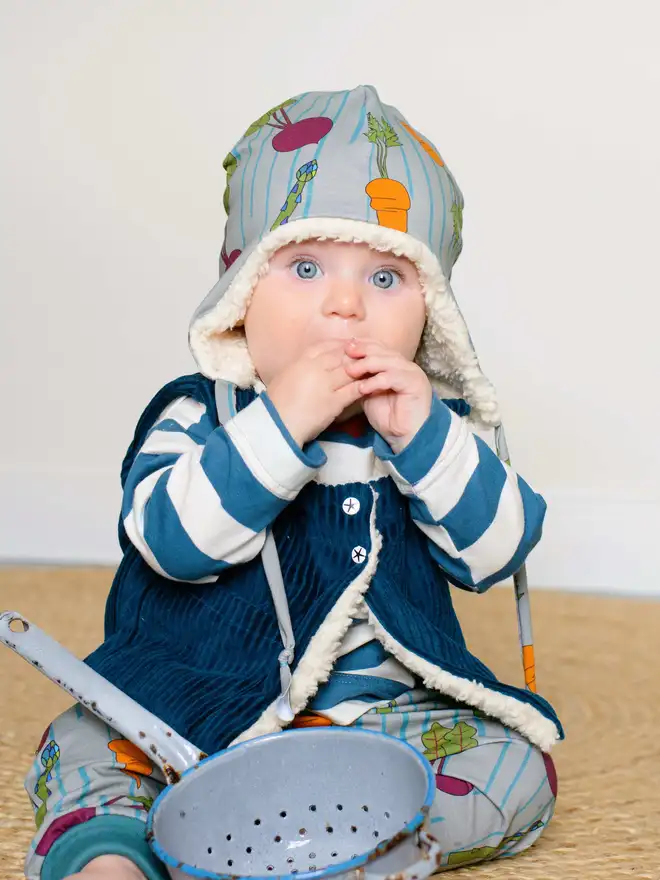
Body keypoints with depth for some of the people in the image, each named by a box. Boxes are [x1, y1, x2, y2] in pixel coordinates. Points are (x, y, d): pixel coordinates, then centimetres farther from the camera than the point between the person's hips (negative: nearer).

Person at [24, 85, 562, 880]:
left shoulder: (428, 421, 3)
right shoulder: (199, 416, -6)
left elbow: (496, 551, -6)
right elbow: (172, 539, -22)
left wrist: (423, 434, -20)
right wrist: (278, 424, -30)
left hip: (391, 713, 3)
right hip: (205, 708, -2)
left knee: (515, 768, -18)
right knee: (83, 746, -18)